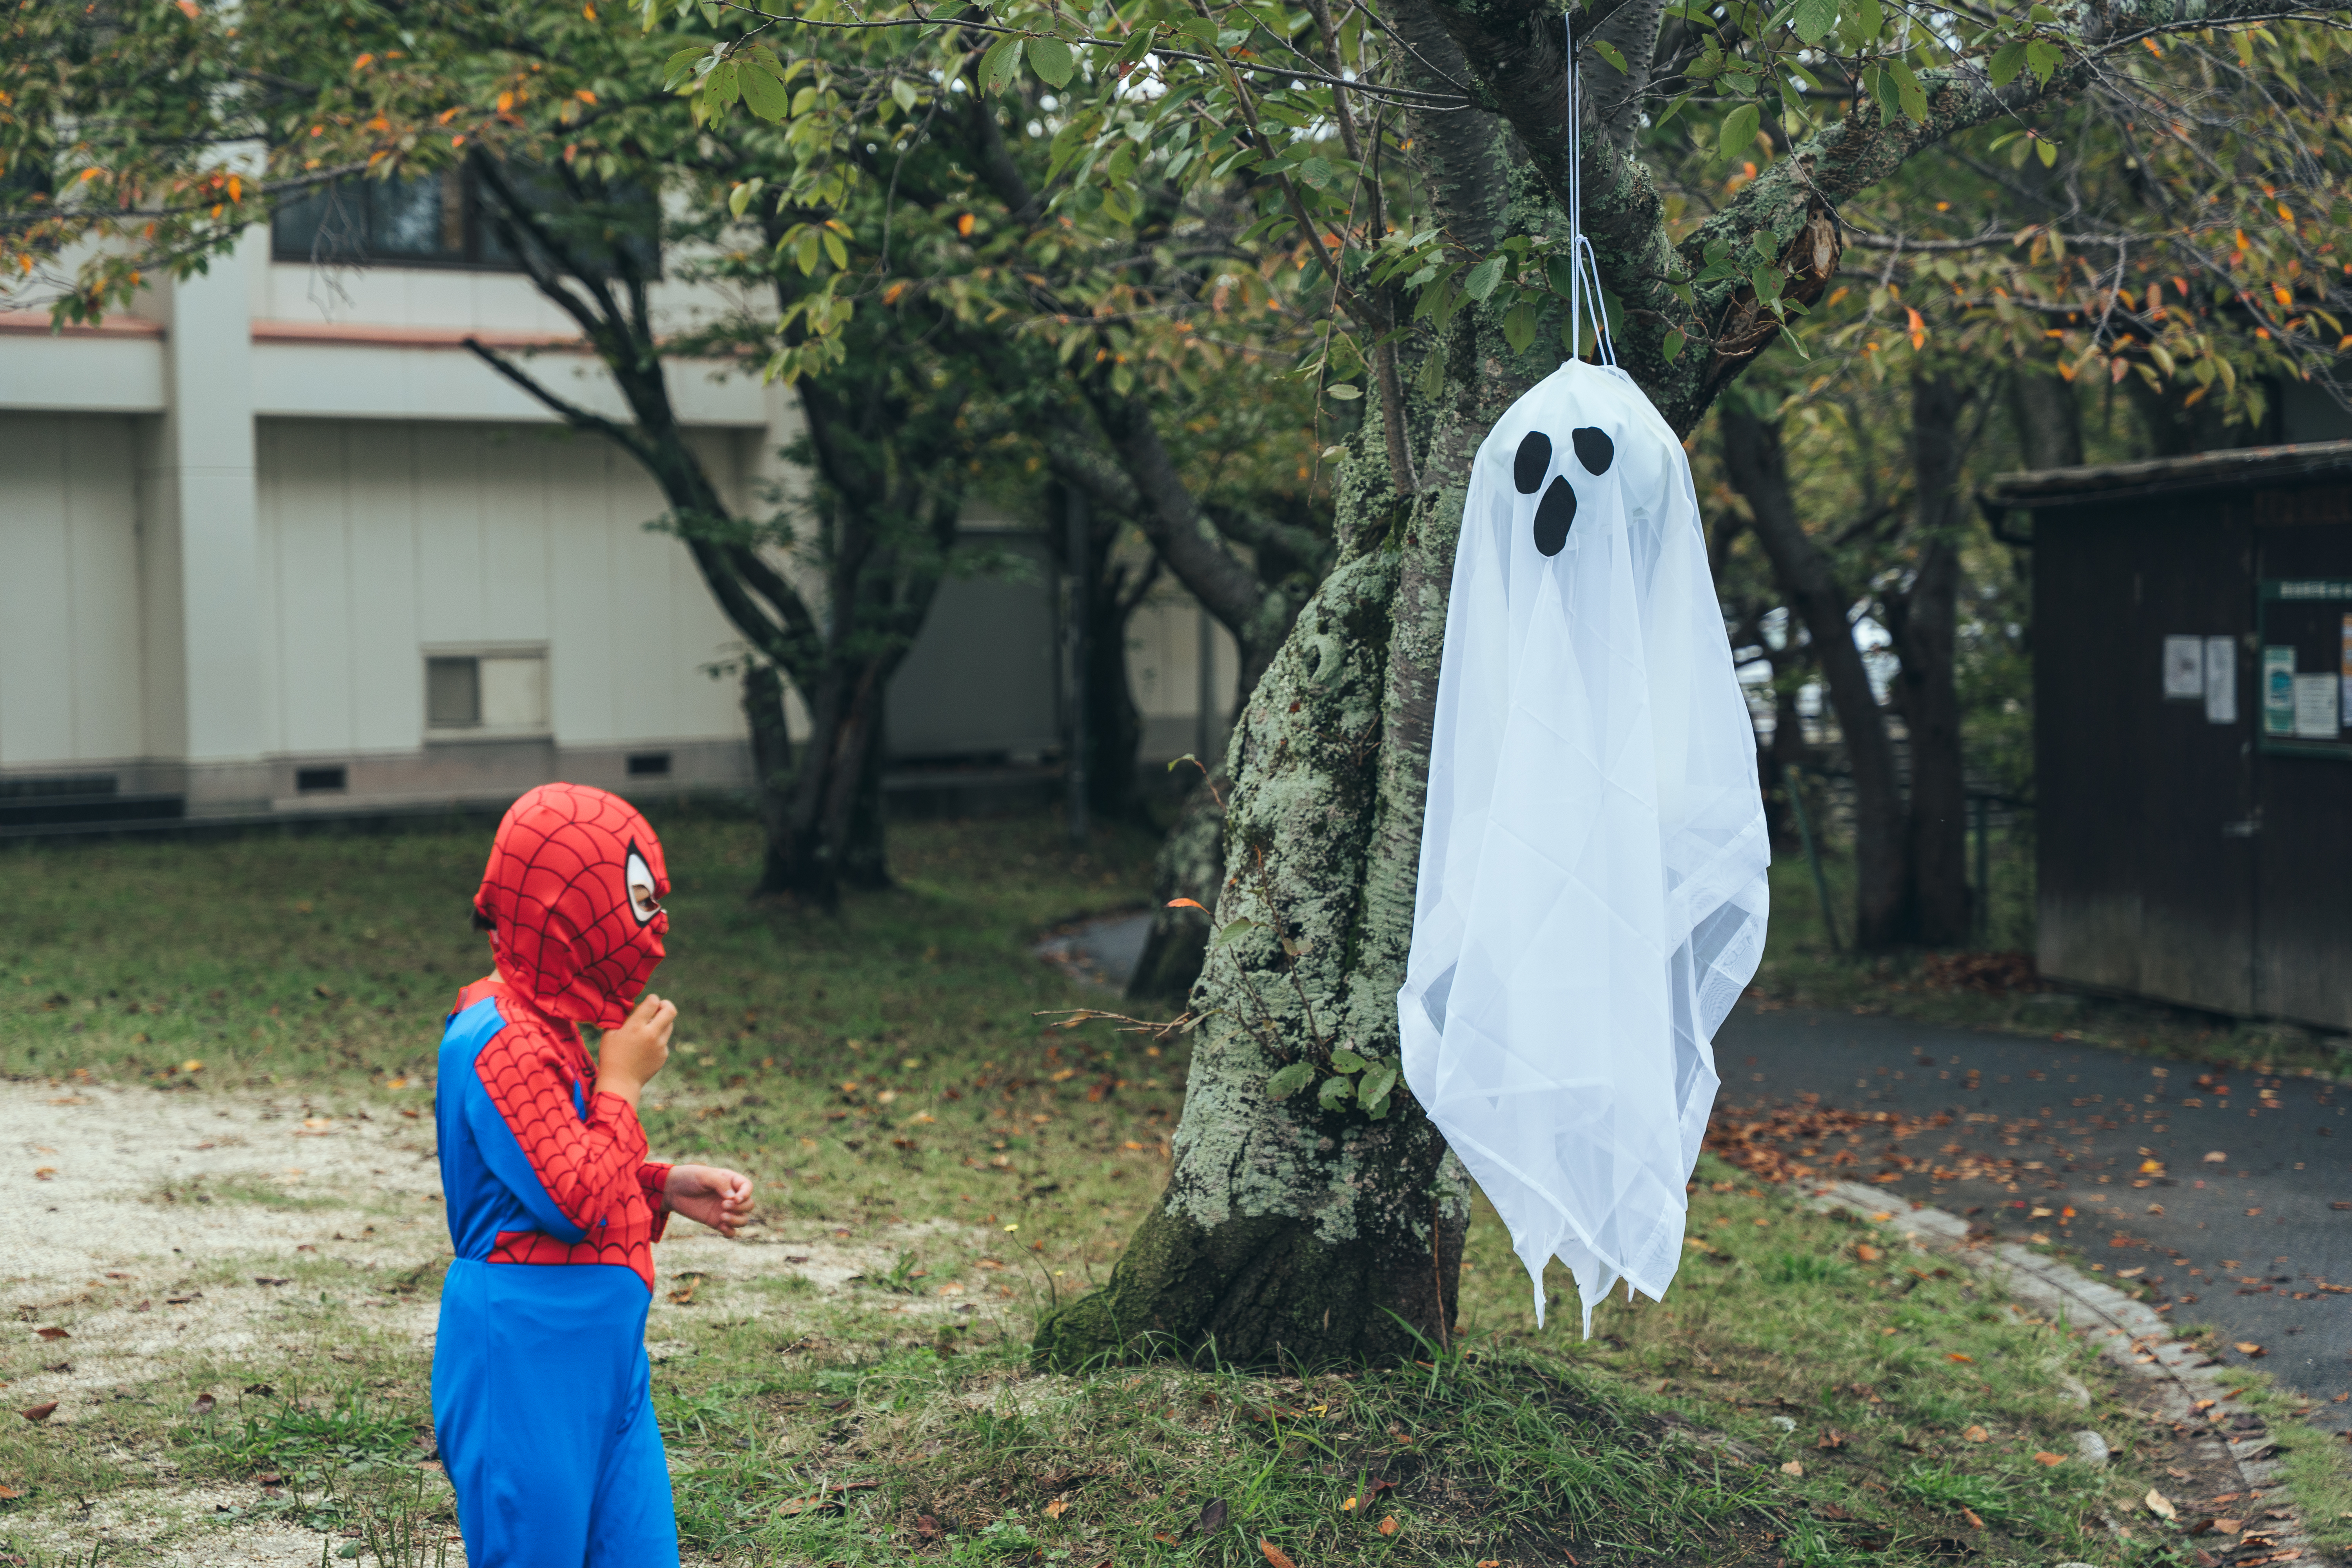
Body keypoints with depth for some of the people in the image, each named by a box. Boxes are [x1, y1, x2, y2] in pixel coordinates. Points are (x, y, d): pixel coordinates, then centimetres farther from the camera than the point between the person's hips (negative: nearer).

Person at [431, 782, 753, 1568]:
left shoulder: (545, 1023, 11)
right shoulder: (499, 1041, -20)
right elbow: (576, 1202, -23)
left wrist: (668, 1189, 8)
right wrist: (622, 1081, -13)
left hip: (598, 1355, 10)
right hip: (525, 1364, -10)